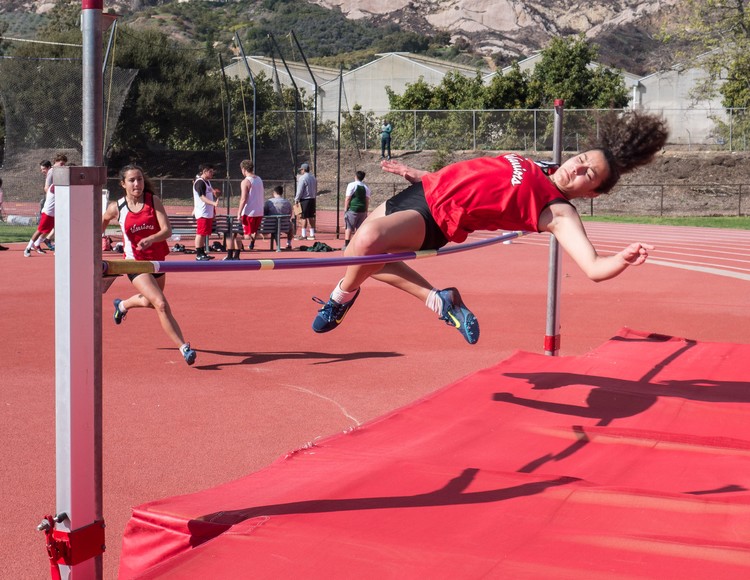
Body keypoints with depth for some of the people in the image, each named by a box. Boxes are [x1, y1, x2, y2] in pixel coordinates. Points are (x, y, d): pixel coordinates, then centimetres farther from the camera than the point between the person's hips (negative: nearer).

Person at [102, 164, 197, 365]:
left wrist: (150, 239, -36)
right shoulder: (117, 207, -8)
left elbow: (167, 230, -18)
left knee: (150, 301, 26)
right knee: (161, 304, -21)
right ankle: (184, 347, -18)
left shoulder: (153, 201, -8)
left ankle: (123, 305, 59)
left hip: (157, 260, 3)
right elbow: (103, 220, 16)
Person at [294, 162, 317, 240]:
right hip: (312, 199, 8)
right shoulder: (313, 178, 13)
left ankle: (303, 235, -5)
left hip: (304, 200, -8)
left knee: (304, 217, -5)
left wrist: (296, 199, -6)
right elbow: (316, 190, 18)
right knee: (311, 217, 10)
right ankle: (312, 234, 11)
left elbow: (300, 191, -13)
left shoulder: (302, 178, -12)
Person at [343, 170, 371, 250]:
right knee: (360, 228, 8)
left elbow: (347, 199, -6)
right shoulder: (366, 187, 12)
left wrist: (345, 210, -3)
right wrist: (366, 212, 14)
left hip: (352, 209, -4)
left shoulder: (352, 185, -2)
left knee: (348, 227, 0)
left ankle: (346, 245, -5)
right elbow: (367, 201, 10)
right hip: (362, 210, 4)